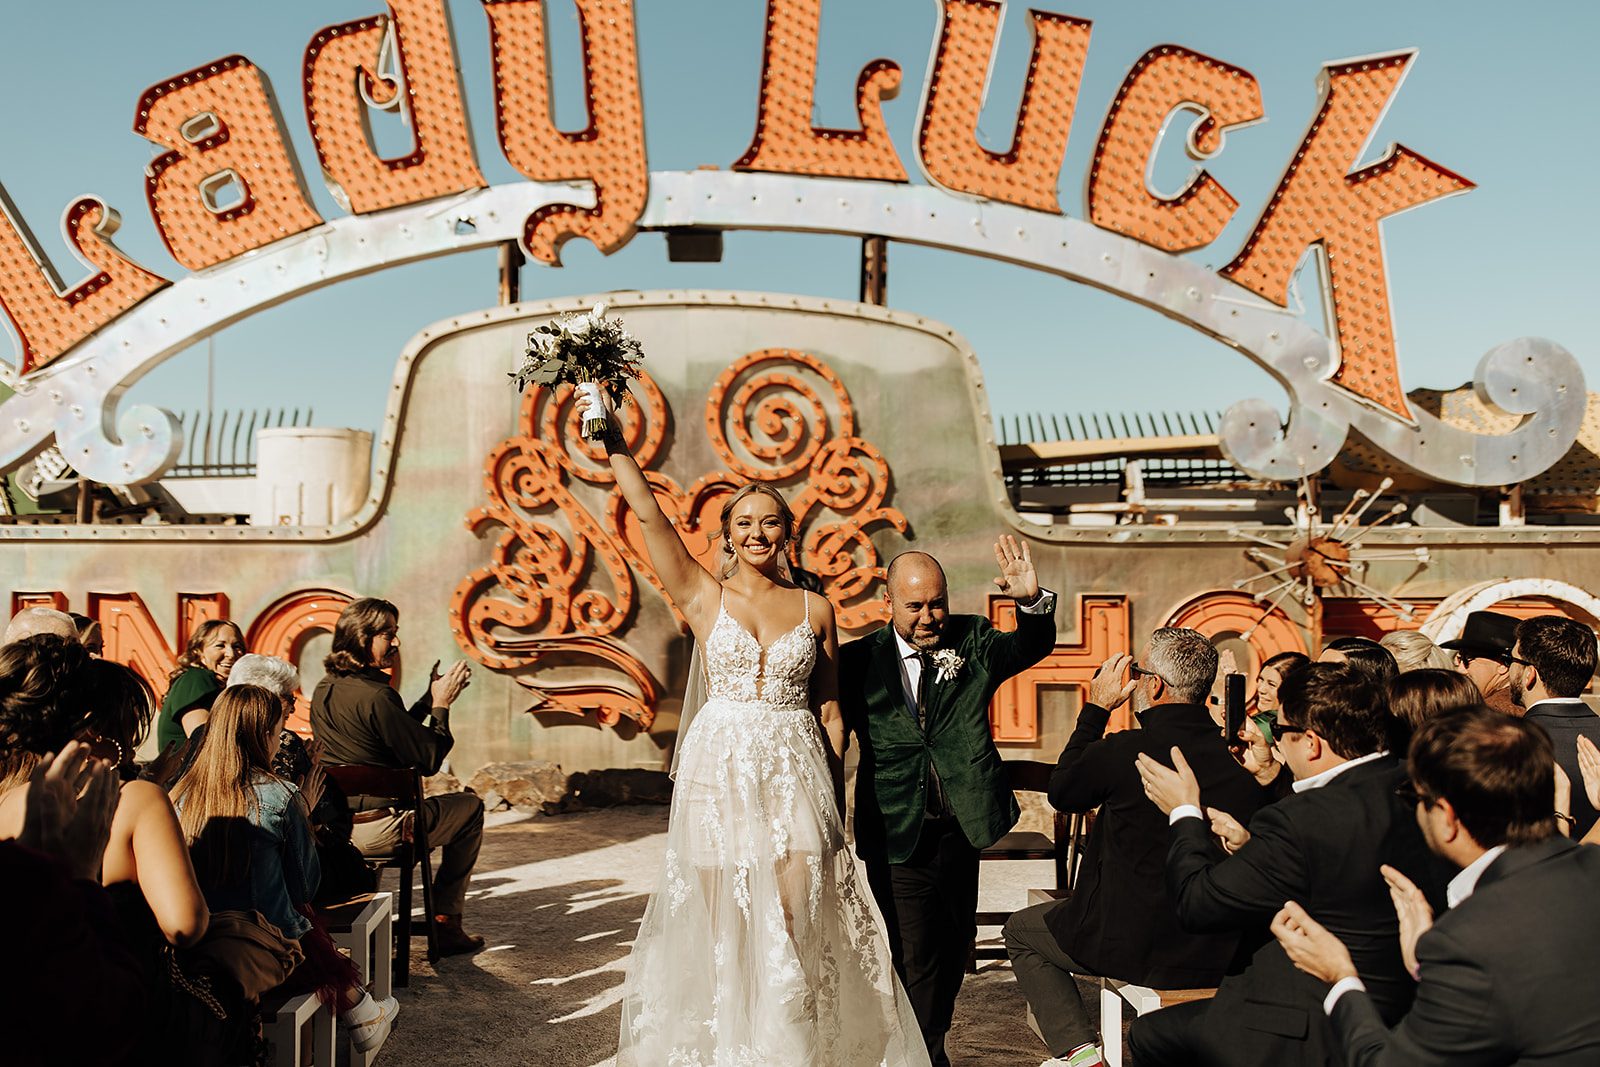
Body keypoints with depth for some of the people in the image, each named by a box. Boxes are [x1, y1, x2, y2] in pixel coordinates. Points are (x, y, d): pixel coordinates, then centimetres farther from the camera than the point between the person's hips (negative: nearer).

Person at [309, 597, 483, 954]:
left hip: (330, 825, 9)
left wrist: (430, 699, 13)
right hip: (377, 830, -8)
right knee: (470, 807, 13)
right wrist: (441, 706, -5)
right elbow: (428, 760, -16)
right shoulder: (375, 696, -22)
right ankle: (445, 923, 17)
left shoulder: (325, 689, 6)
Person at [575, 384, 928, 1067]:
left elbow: (829, 709, 9)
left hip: (796, 771, 1)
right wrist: (614, 443, -18)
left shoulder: (815, 610, 6)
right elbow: (648, 516, -9)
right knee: (723, 923, 4)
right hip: (721, 765, -1)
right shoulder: (704, 595, 2)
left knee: (798, 927, -2)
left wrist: (833, 792, 6)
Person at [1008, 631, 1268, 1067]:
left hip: (1134, 948, -5)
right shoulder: (1244, 762, -10)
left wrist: (1096, 708, 4)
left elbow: (1061, 793, 1)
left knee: (1021, 931, 22)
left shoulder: (1123, 752, -21)